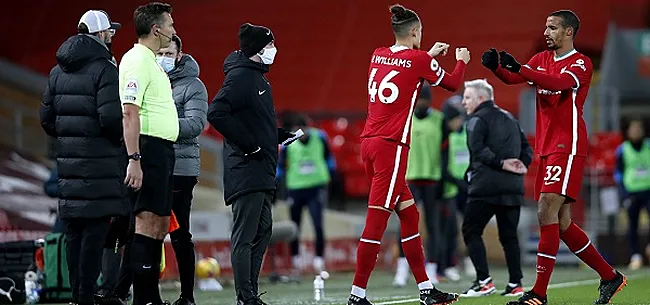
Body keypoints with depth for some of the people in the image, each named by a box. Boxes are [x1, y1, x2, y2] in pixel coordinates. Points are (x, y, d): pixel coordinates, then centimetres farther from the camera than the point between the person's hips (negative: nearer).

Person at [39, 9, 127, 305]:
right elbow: (111, 117, -19)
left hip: (68, 158, 7)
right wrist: (121, 138, 0)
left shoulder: (59, 70, 11)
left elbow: (46, 117, 12)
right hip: (100, 160, -7)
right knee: (95, 227, -5)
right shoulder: (104, 69, -11)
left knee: (74, 230, 10)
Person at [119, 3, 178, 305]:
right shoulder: (137, 60, -12)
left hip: (163, 150, 11)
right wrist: (134, 160, -26)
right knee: (147, 220, -12)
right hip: (150, 147, -11)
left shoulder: (151, 61, 20)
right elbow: (130, 112, -20)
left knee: (160, 222, 12)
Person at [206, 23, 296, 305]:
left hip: (261, 173, 11)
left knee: (262, 231, 13)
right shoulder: (240, 77, -13)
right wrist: (248, 144, -20)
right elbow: (216, 113, -22)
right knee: (245, 236, -9)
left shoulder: (257, 78, 18)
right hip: (246, 172, -11)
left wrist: (279, 135, 12)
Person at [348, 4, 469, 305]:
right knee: (376, 221, -8)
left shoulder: (379, 55, 10)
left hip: (369, 142, 8)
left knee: (409, 213, 14)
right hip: (391, 145, -8)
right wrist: (461, 61, 29)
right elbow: (453, 84, 10)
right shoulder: (420, 59, -6)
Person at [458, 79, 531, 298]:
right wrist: (521, 165, 2)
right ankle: (515, 284, 6)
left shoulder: (477, 120, -2)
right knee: (509, 235, 11)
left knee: (471, 231, 3)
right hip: (513, 187, 7)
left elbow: (478, 149, -18)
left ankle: (484, 281, -6)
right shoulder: (510, 119, 21)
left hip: (486, 187, -7)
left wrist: (501, 164, -18)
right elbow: (526, 147, 18)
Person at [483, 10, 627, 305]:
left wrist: (520, 68, -37)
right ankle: (610, 277, 21)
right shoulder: (542, 59, 16)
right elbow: (512, 78, 2)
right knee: (561, 223, 9)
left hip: (567, 148, -8)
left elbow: (561, 83, -26)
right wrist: (496, 66, -20)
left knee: (547, 212, -17)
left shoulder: (581, 63, -6)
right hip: (547, 148, 8)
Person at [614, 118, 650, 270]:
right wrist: (624, 194, -2)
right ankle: (636, 256, 4)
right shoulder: (622, 150, 5)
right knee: (633, 224, -1)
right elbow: (618, 173, 8)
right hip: (631, 192, 0)